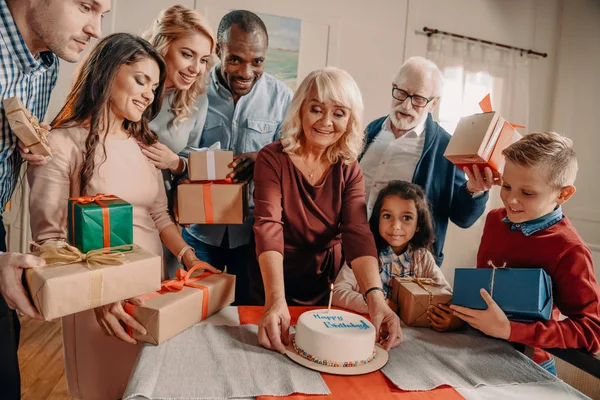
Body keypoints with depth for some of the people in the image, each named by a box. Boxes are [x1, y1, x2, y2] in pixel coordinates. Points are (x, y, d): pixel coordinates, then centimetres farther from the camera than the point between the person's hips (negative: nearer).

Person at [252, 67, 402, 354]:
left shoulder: (349, 170, -6)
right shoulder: (272, 159, -16)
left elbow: (358, 233, -18)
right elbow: (268, 227, -28)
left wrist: (375, 298, -34)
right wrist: (275, 300, -43)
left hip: (328, 288, 3)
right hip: (274, 285, -2)